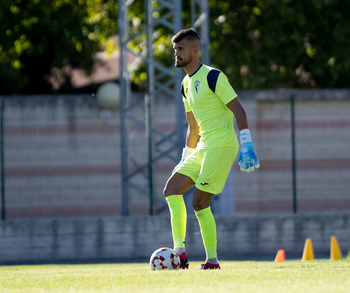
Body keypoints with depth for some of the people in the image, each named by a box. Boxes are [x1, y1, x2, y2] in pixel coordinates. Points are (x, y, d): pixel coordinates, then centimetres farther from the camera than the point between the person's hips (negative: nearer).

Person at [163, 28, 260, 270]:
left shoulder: (212, 76, -10)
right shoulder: (186, 85, 17)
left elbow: (238, 110, -13)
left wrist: (247, 145, -20)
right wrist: (186, 160, 24)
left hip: (222, 145, -9)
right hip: (203, 147, 9)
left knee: (200, 203, -12)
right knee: (172, 189, 0)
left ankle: (213, 260, -3)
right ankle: (180, 251, -4)